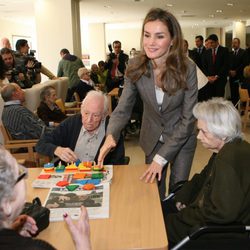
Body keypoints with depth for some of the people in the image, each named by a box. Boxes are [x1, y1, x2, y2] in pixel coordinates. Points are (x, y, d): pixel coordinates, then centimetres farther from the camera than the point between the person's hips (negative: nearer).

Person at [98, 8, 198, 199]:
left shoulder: (187, 68, -25)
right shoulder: (135, 67, -18)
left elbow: (188, 118, -20)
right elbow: (123, 108, -13)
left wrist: (162, 157, -24)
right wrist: (111, 135, -34)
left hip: (182, 138, -2)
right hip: (152, 138, 2)